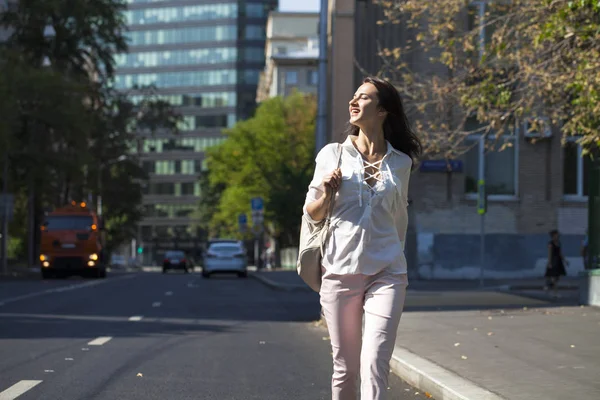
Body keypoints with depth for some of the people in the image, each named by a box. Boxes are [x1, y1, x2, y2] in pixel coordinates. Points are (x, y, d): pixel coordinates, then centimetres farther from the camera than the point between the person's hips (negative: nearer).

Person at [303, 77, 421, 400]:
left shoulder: (400, 163, 8)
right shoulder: (332, 154, 5)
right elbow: (311, 214, 10)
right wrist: (327, 195, -11)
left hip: (386, 274, 0)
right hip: (339, 272, 0)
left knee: (374, 364, -13)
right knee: (345, 368, 5)